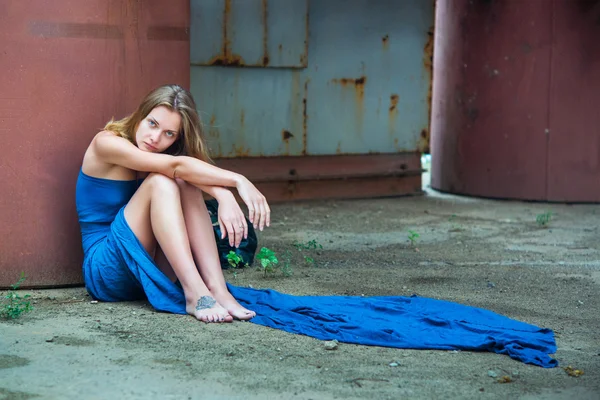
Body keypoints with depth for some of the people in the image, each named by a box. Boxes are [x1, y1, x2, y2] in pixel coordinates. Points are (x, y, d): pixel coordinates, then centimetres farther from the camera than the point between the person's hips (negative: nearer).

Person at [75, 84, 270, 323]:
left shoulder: (169, 150, 7)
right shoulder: (107, 143, -11)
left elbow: (204, 174, -16)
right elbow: (177, 166, -25)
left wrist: (224, 196, -38)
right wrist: (239, 181, -30)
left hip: (152, 273, 6)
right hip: (106, 270, -5)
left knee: (186, 185, -18)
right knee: (160, 181, -25)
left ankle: (217, 290, -29)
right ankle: (195, 294, -38)